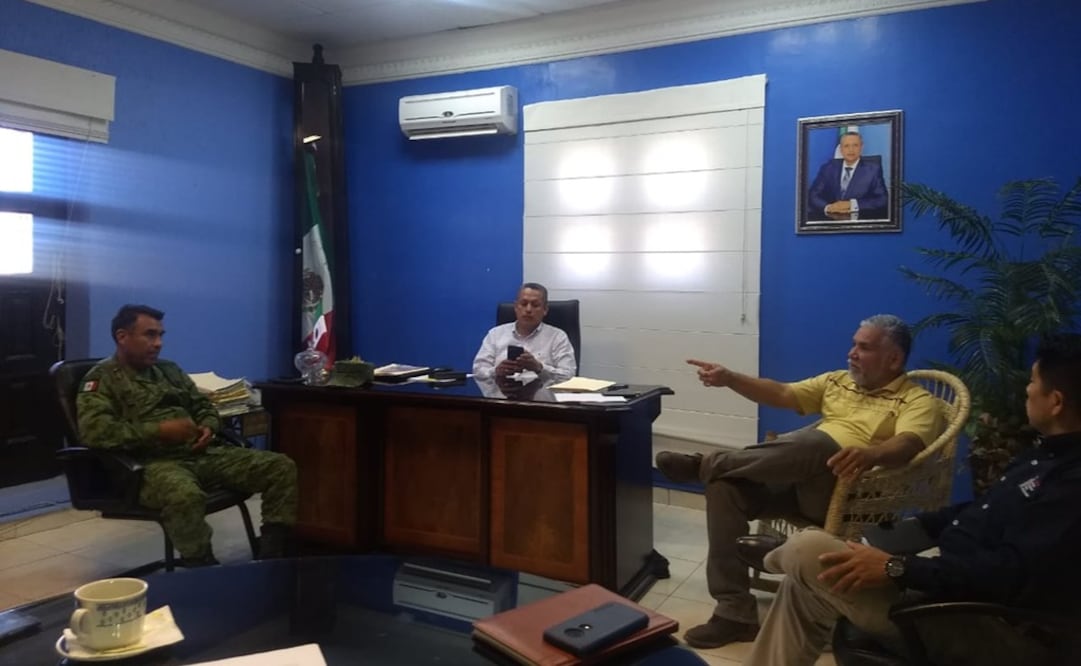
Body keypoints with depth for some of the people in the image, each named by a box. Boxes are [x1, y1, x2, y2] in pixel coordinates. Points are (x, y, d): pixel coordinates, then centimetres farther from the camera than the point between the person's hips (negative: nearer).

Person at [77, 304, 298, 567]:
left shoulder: (169, 369, 23)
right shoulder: (102, 378, 2)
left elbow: (203, 405, 29)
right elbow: (93, 431, -15)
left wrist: (208, 427, 3)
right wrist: (159, 431, -20)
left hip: (202, 453, 7)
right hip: (152, 461, -7)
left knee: (282, 467, -11)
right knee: (185, 495, -44)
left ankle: (272, 556, -14)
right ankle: (203, 567, -23)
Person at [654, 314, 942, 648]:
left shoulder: (918, 401, 1)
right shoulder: (837, 381, 21)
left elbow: (908, 444, -20)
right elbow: (781, 394, 15)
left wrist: (871, 453, -43)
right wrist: (729, 378, 0)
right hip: (798, 483, 7)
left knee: (817, 439, -36)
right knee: (726, 485, -18)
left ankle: (706, 463, -20)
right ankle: (735, 612, -18)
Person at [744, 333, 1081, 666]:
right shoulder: (1049, 457, 13)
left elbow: (1011, 574, -29)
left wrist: (896, 569, -26)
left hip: (993, 627, -10)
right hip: (959, 590, 10)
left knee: (807, 551, -14)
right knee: (803, 586, 10)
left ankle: (785, 559, 20)